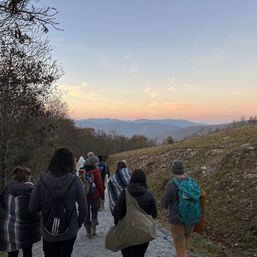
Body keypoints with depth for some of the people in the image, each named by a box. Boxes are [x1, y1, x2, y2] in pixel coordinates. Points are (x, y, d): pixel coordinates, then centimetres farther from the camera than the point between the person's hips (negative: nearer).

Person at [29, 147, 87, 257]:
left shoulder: (42, 180, -14)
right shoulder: (75, 181, -17)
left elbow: (32, 208, -8)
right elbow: (83, 208, -12)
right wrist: (79, 223, 6)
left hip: (48, 233, 1)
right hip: (69, 232, -1)